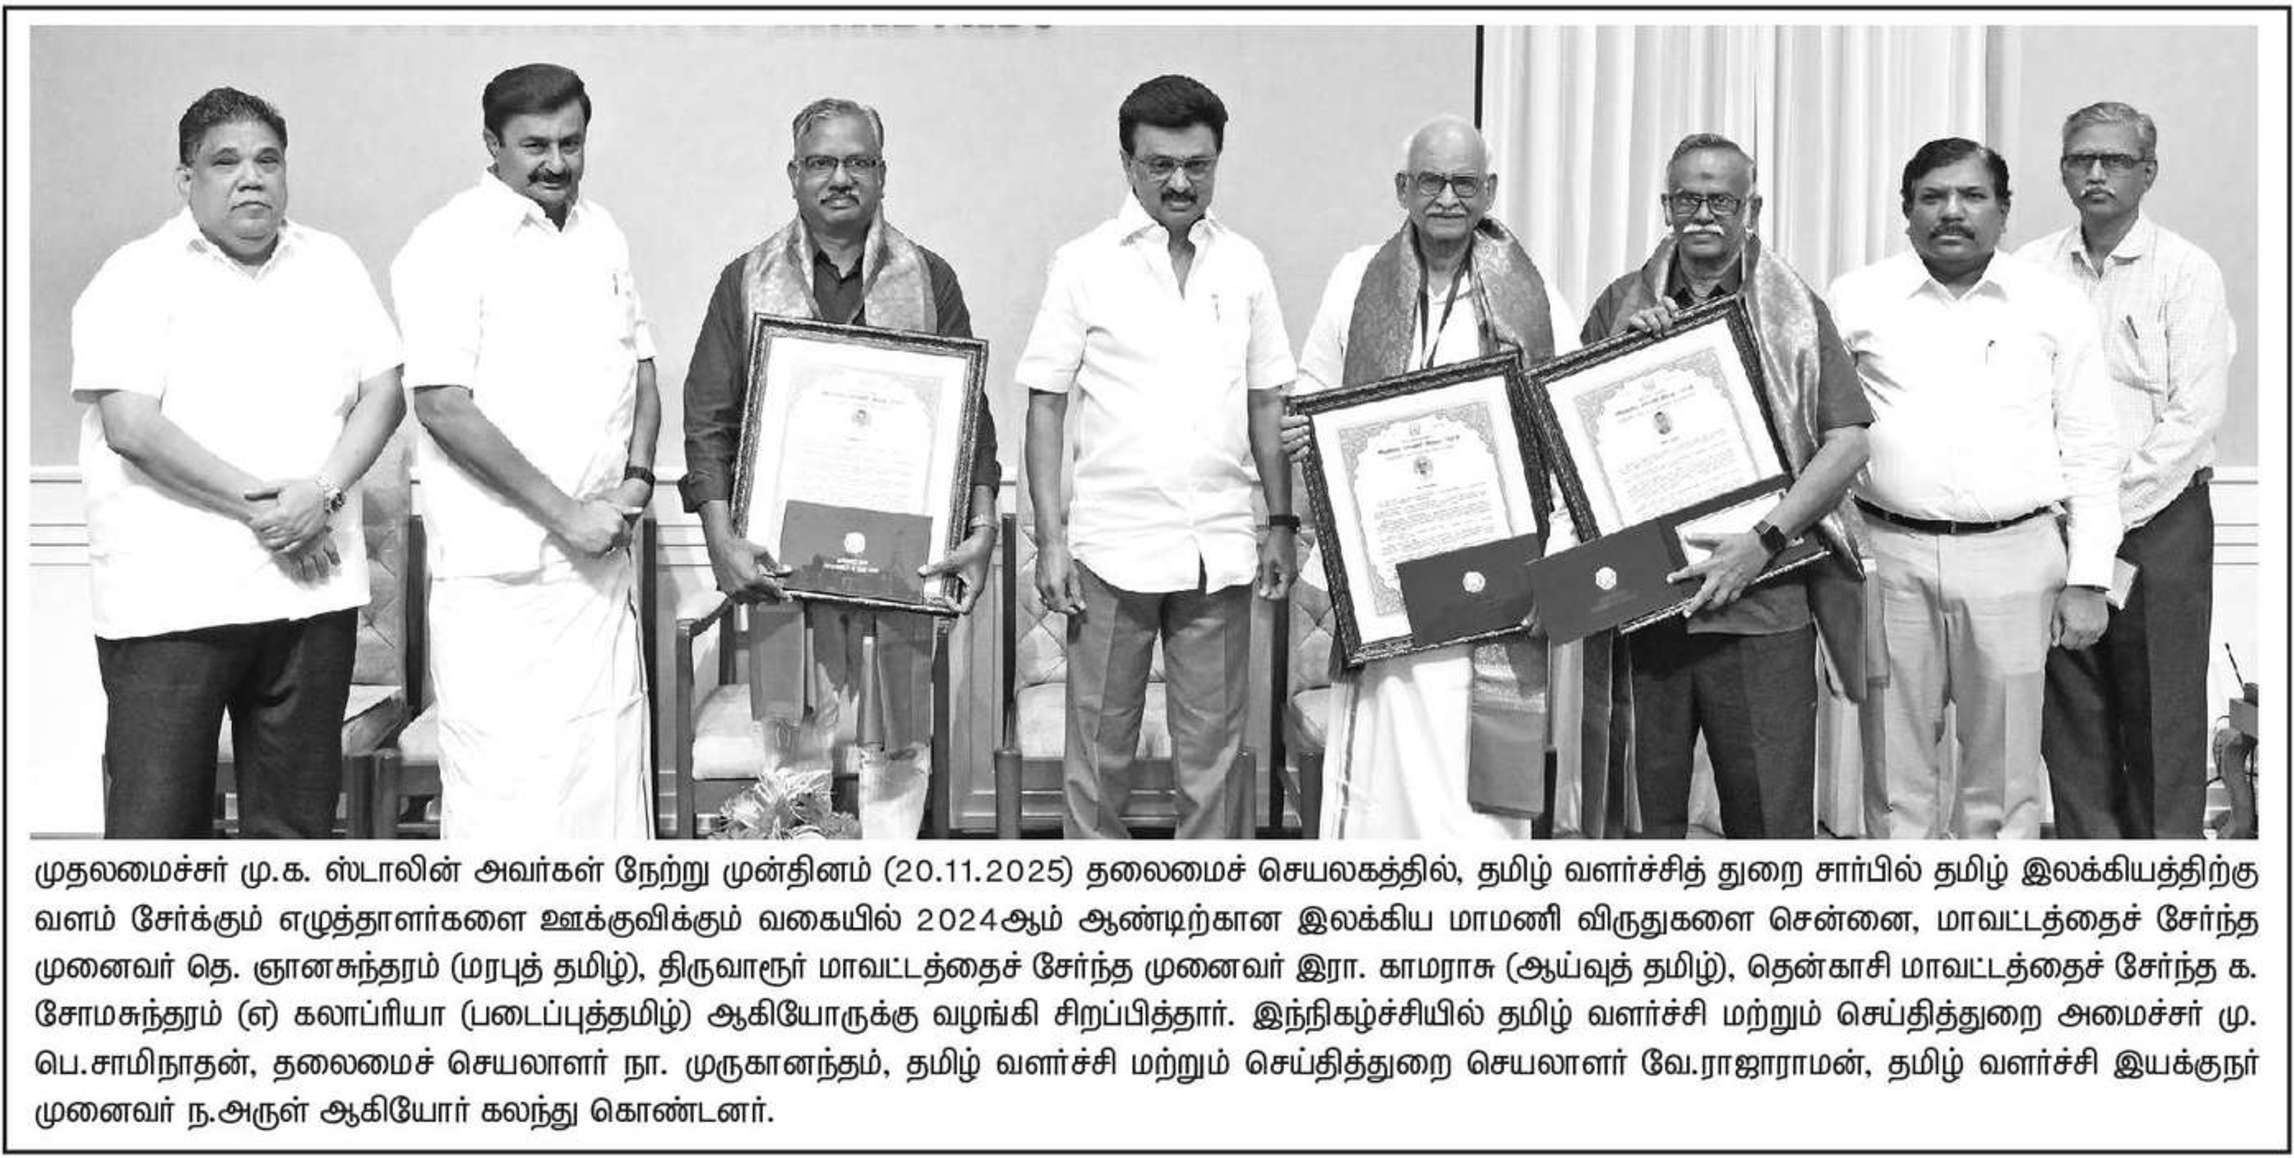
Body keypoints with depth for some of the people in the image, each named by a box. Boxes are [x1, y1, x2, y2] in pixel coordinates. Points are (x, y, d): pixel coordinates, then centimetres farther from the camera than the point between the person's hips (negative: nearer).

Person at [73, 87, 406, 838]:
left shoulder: (331, 265, 14)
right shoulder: (138, 278, 0)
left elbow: (384, 390, 7)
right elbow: (132, 427, -11)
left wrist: (324, 492, -9)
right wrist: (259, 504, -13)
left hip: (312, 588, 4)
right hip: (171, 600, -4)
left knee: (297, 819, 9)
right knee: (158, 821, -2)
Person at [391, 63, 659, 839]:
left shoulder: (602, 235, 14)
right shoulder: (450, 244, -7)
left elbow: (641, 368, 19)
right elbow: (444, 406, -14)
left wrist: (637, 479, 2)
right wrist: (564, 512, -15)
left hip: (599, 557, 6)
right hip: (499, 568, -6)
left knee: (609, 762, 8)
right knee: (501, 773, -4)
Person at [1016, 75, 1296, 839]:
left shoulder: (1244, 266, 9)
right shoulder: (1084, 265, 1)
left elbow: (1266, 403, 13)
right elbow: (1045, 405, 1)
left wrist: (1282, 524, 6)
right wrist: (1050, 539, -5)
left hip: (1221, 548, 2)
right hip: (1112, 546, -2)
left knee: (1212, 749, 7)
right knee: (1099, 749, 6)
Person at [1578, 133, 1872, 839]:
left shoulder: (1794, 311, 7)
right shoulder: (1621, 306, 13)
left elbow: (1848, 441, -2)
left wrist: (1762, 541, -12)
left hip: (1761, 600, -2)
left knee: (1771, 815, -1)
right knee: (1645, 812, 7)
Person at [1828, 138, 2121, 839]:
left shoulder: (2055, 307, 7)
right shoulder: (1855, 301, 5)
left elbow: (2091, 451, 8)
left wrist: (2088, 579, 3)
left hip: (2015, 554, 0)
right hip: (1888, 552, 0)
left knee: (2003, 774, 5)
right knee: (1896, 769, 7)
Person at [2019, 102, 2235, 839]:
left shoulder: (2186, 273, 1)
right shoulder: (2029, 271, 9)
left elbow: (2195, 415, -7)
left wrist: (2114, 507, -13)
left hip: (2158, 522, -3)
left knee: (2162, 718, -1)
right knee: (2070, 717, 6)